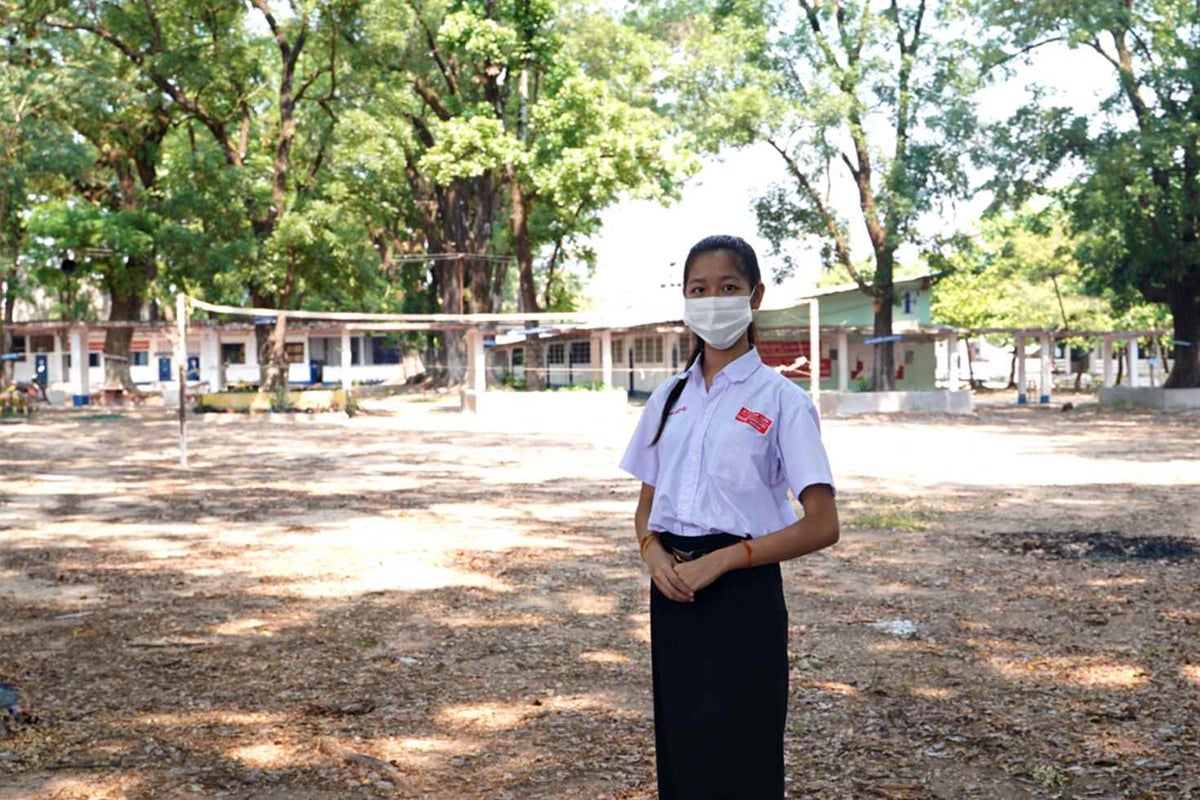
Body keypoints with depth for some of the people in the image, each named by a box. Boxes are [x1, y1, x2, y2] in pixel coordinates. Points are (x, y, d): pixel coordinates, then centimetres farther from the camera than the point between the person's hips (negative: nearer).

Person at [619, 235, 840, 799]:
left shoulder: (780, 398, -5)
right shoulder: (668, 398, 11)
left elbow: (821, 525, -10)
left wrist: (719, 560, -17)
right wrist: (653, 551, -6)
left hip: (742, 595, -5)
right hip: (674, 593, 5)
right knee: (679, 748, 11)